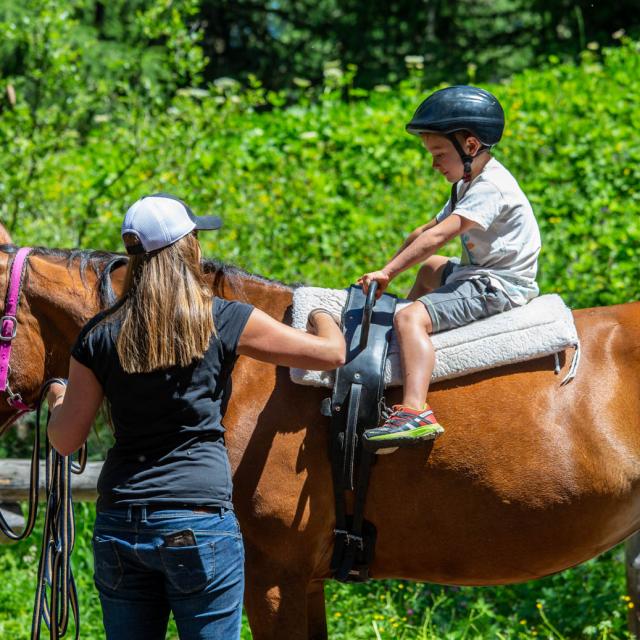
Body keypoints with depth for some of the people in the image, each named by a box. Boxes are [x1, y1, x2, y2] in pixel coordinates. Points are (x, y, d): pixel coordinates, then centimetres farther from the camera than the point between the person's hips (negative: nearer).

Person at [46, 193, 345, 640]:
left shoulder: (100, 336, 3)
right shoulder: (226, 322, -4)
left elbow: (66, 441, 6)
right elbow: (332, 353, 3)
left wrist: (58, 400, 28)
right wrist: (319, 312, 25)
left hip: (118, 525, 3)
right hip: (200, 517, -3)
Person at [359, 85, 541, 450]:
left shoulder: (490, 187, -20)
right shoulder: (469, 184, 14)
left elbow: (438, 236, -28)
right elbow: (428, 231, 17)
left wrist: (388, 272, -28)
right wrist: (391, 269, 8)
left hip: (500, 286, -11)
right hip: (480, 273, 11)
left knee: (410, 318, -28)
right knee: (429, 267, 37)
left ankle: (415, 413, -43)